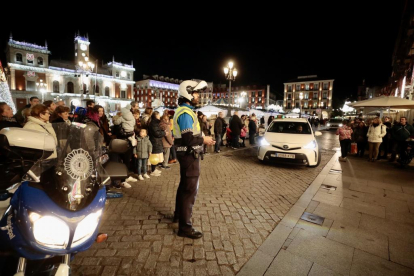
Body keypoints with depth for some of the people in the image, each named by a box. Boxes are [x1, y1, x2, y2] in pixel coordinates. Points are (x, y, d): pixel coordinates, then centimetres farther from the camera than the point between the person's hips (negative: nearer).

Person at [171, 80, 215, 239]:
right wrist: (204, 140, -13)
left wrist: (202, 139, 10)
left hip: (186, 154, 11)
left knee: (184, 185, 22)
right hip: (189, 155, -11)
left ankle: (179, 214, 39)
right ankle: (185, 227, 8)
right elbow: (188, 139, -27)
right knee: (190, 189, -3)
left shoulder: (184, 111, 14)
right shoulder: (185, 113, -19)